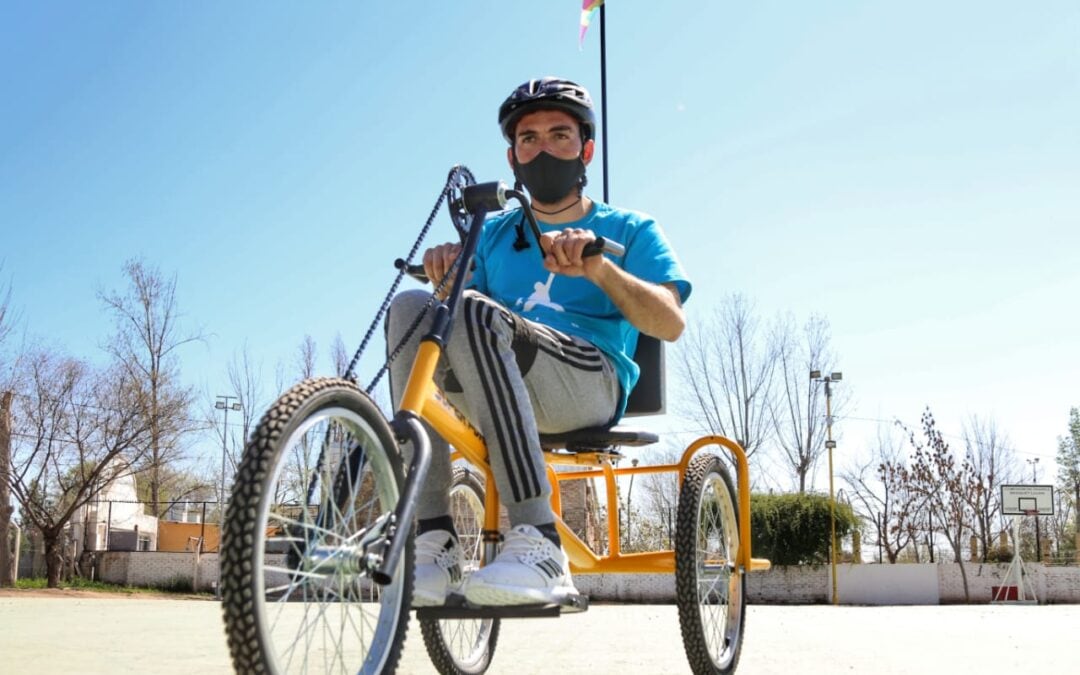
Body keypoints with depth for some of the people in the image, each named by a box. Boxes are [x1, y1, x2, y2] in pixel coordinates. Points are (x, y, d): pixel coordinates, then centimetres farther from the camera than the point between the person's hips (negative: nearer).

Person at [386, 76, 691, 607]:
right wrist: (448, 273, -10)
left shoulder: (629, 230, 16)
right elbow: (464, 299, 13)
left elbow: (671, 323, -1)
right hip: (502, 390, 4)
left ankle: (537, 540, -39)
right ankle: (434, 540, -30)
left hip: (591, 386, -4)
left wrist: (597, 266, -18)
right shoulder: (493, 233, 26)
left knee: (474, 311, -31)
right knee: (412, 307, -24)